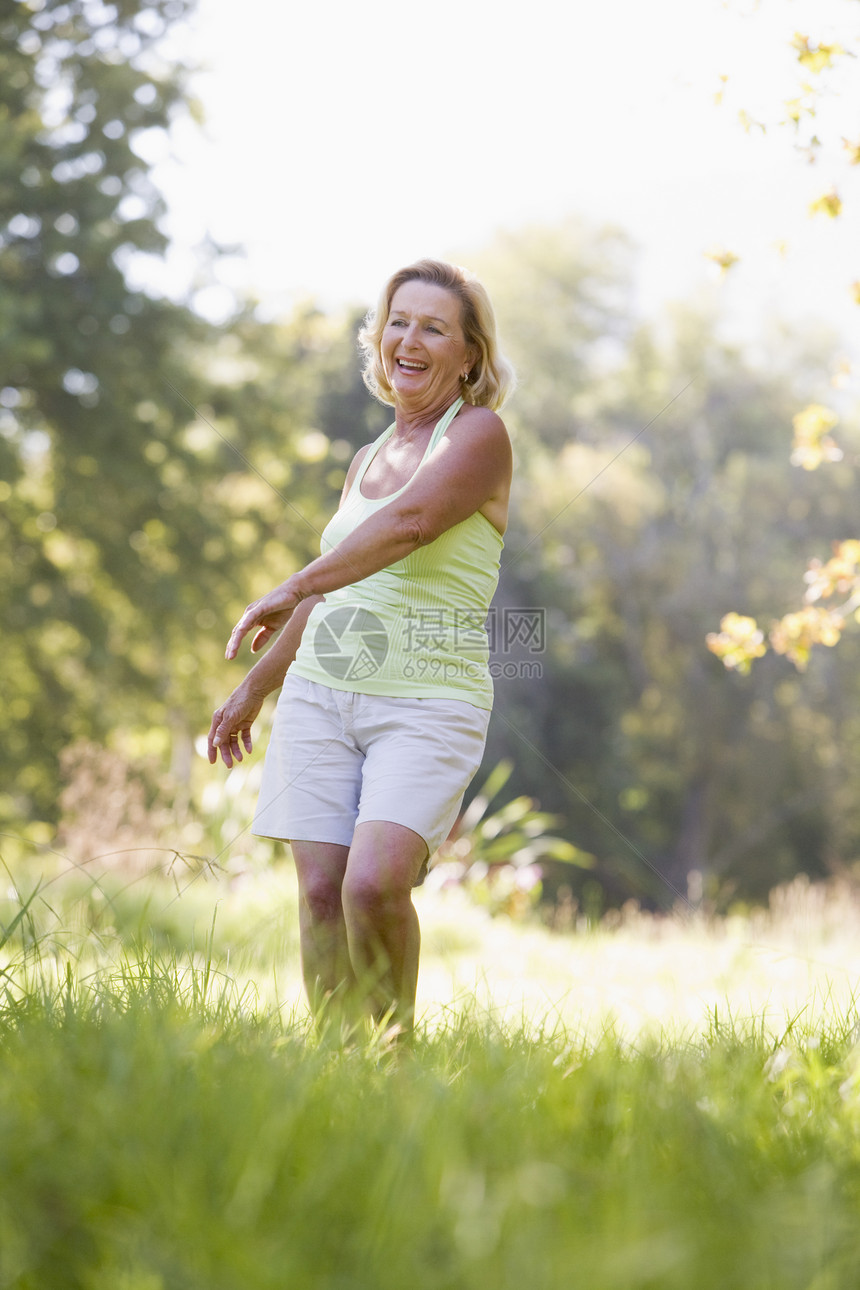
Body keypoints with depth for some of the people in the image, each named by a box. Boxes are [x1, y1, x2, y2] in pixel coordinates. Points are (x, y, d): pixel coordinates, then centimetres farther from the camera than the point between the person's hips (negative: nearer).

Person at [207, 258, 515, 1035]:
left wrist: (292, 588, -25)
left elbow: (410, 522, -22)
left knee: (373, 885, -22)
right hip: (322, 693, 6)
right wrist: (254, 689, 33)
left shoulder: (478, 433, -3)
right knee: (321, 891, -4)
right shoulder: (369, 459, 18)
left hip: (428, 705, -6)